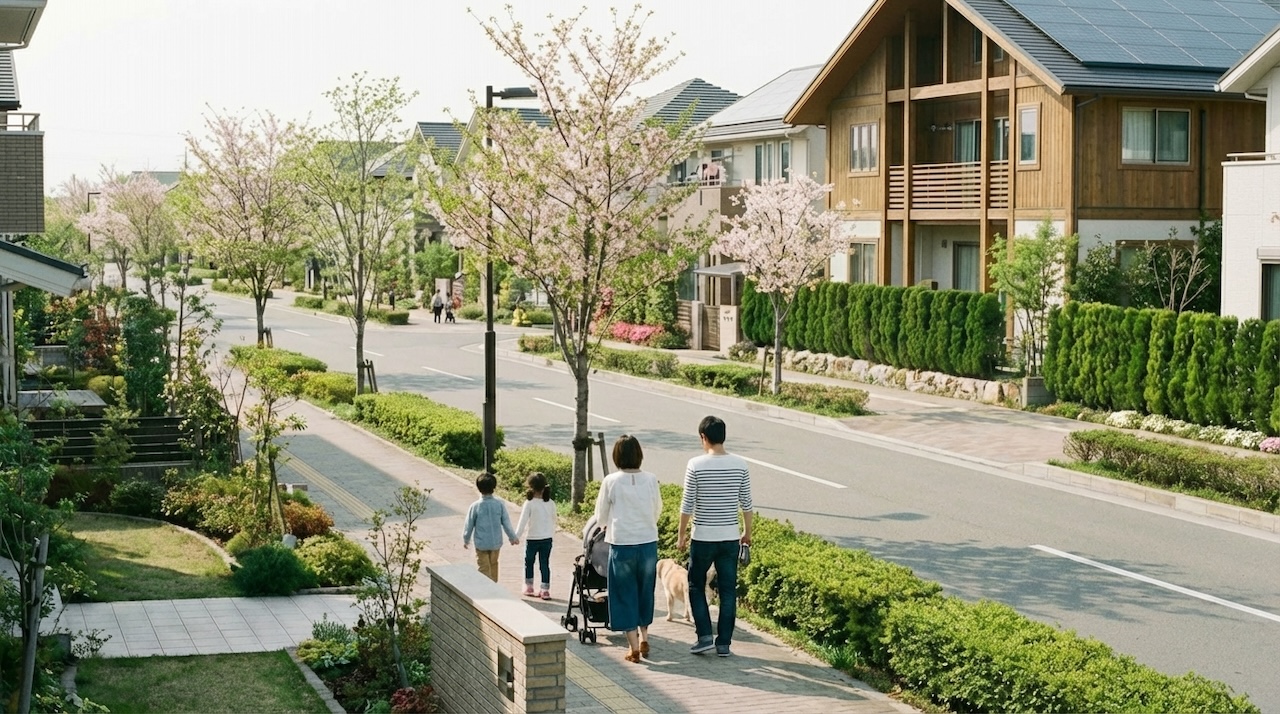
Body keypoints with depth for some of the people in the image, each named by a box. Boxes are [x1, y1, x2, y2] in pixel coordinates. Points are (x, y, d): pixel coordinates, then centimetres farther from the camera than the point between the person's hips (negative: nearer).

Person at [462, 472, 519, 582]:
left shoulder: (475, 506, -14)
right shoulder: (500, 504, -10)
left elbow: (469, 525, -5)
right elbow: (506, 522, -2)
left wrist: (466, 540, 12)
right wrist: (513, 537, 12)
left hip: (481, 543, -3)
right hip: (496, 542, 3)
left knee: (484, 568, 4)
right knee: (493, 565, 22)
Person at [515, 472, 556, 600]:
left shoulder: (529, 504, -14)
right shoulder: (551, 503, -1)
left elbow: (522, 521, -12)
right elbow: (553, 521, 10)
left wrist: (516, 536, -5)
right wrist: (553, 535, 24)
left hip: (533, 539, -3)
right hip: (547, 538, 3)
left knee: (529, 562, 16)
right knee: (545, 564, 7)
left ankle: (528, 587, 24)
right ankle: (545, 590, 6)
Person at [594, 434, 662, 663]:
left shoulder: (611, 481, -8)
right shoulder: (651, 480, -3)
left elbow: (601, 516, 3)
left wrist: (608, 526, 26)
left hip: (621, 544, -2)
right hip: (648, 543, 2)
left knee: (625, 594, 8)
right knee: (645, 591, 20)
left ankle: (633, 647, 8)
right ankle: (644, 638, 27)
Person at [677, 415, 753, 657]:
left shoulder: (696, 465, -12)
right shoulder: (740, 465, -2)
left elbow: (687, 505, -9)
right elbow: (746, 503, 4)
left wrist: (681, 535, 2)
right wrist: (747, 532, 18)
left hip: (702, 538, -3)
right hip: (730, 538, 3)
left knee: (696, 586, 14)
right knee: (728, 590, 10)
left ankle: (704, 636, 6)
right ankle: (724, 643, 12)